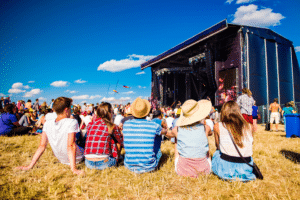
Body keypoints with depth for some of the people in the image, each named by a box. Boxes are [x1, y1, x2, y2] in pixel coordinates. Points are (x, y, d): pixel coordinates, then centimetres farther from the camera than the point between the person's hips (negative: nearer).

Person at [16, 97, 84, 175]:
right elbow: (70, 146, -32)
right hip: (77, 159, -5)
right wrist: (73, 169, -31)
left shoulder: (47, 124, -10)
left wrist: (30, 166, -6)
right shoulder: (72, 122, -26)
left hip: (61, 159, 5)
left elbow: (42, 146, -12)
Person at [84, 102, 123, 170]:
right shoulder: (112, 127, -5)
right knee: (118, 142, 16)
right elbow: (121, 141, 11)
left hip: (88, 163, 5)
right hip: (103, 164, -5)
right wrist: (118, 130, 31)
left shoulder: (90, 125, 7)